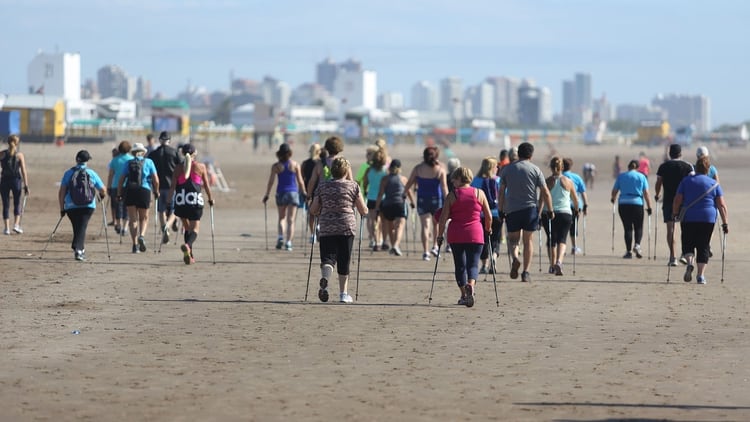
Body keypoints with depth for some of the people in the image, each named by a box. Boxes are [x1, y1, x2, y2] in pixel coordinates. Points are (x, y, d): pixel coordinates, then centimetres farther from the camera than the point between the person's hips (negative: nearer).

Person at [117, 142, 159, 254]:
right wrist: (156, 192, 16)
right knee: (144, 218, 15)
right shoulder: (148, 162, 8)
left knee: (133, 219, 7)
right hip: (144, 190, -1)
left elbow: (121, 180, 4)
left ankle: (135, 244, -2)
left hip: (129, 191, 1)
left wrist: (119, 194, 9)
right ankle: (142, 235, -13)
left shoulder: (127, 164, 11)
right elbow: (155, 180, 3)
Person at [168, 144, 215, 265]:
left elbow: (172, 186, -1)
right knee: (195, 229, -3)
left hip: (180, 200, 2)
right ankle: (187, 245, -34)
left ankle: (190, 255, 12)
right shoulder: (200, 166, 2)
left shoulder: (179, 167, 5)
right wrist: (210, 198, 20)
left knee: (187, 228, 18)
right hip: (195, 200, -2)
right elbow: (206, 185, 6)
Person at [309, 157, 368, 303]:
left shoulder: (322, 187, 7)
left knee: (328, 257, 2)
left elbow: (313, 210, 8)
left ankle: (325, 277, -30)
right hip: (346, 228, -1)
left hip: (326, 229, 1)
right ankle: (343, 293, 11)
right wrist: (364, 212, 27)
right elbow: (364, 211, 4)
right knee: (344, 261, 8)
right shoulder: (353, 186, 2)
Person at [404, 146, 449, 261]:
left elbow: (409, 184, 3)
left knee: (425, 226, 1)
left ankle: (426, 252, -7)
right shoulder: (440, 170, -8)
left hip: (422, 199, 0)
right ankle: (435, 246, 18)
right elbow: (444, 187, -11)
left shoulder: (417, 168, -4)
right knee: (436, 223, 23)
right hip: (436, 200, 0)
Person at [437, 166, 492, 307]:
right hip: (475, 234, 0)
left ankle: (464, 295, 13)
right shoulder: (479, 193, 3)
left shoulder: (452, 195, 0)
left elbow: (443, 217, -2)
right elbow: (488, 216, 6)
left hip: (455, 236, 0)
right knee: (473, 264, 0)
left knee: (459, 265, 12)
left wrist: (440, 236, 6)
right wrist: (488, 230, 23)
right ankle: (470, 285, -29)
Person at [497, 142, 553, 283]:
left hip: (511, 209, 1)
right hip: (530, 208, -1)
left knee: (513, 239, 14)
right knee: (528, 240, 9)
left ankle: (515, 257, -17)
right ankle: (526, 272, 4)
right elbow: (545, 192, -2)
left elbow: (501, 192, 5)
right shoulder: (535, 169, 1)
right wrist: (550, 211, 7)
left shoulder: (507, 169, 5)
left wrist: (501, 210, 12)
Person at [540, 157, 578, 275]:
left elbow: (541, 199, -7)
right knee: (562, 239, -2)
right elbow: (575, 199, 13)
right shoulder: (568, 181, 3)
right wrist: (576, 209, 31)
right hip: (565, 213, 0)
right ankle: (559, 261, -25)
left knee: (551, 240, 14)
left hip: (548, 213, 0)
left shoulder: (547, 181, -1)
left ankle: (552, 265, 19)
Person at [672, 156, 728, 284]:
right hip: (708, 219, 0)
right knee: (703, 247, 8)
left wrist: (675, 214, 12)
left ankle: (690, 263, -17)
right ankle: (701, 275, 0)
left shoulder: (686, 181, 4)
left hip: (688, 219, 0)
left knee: (688, 244, 12)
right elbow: (722, 205, -1)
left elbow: (677, 200, -2)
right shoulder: (714, 184, 5)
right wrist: (725, 223, 1)